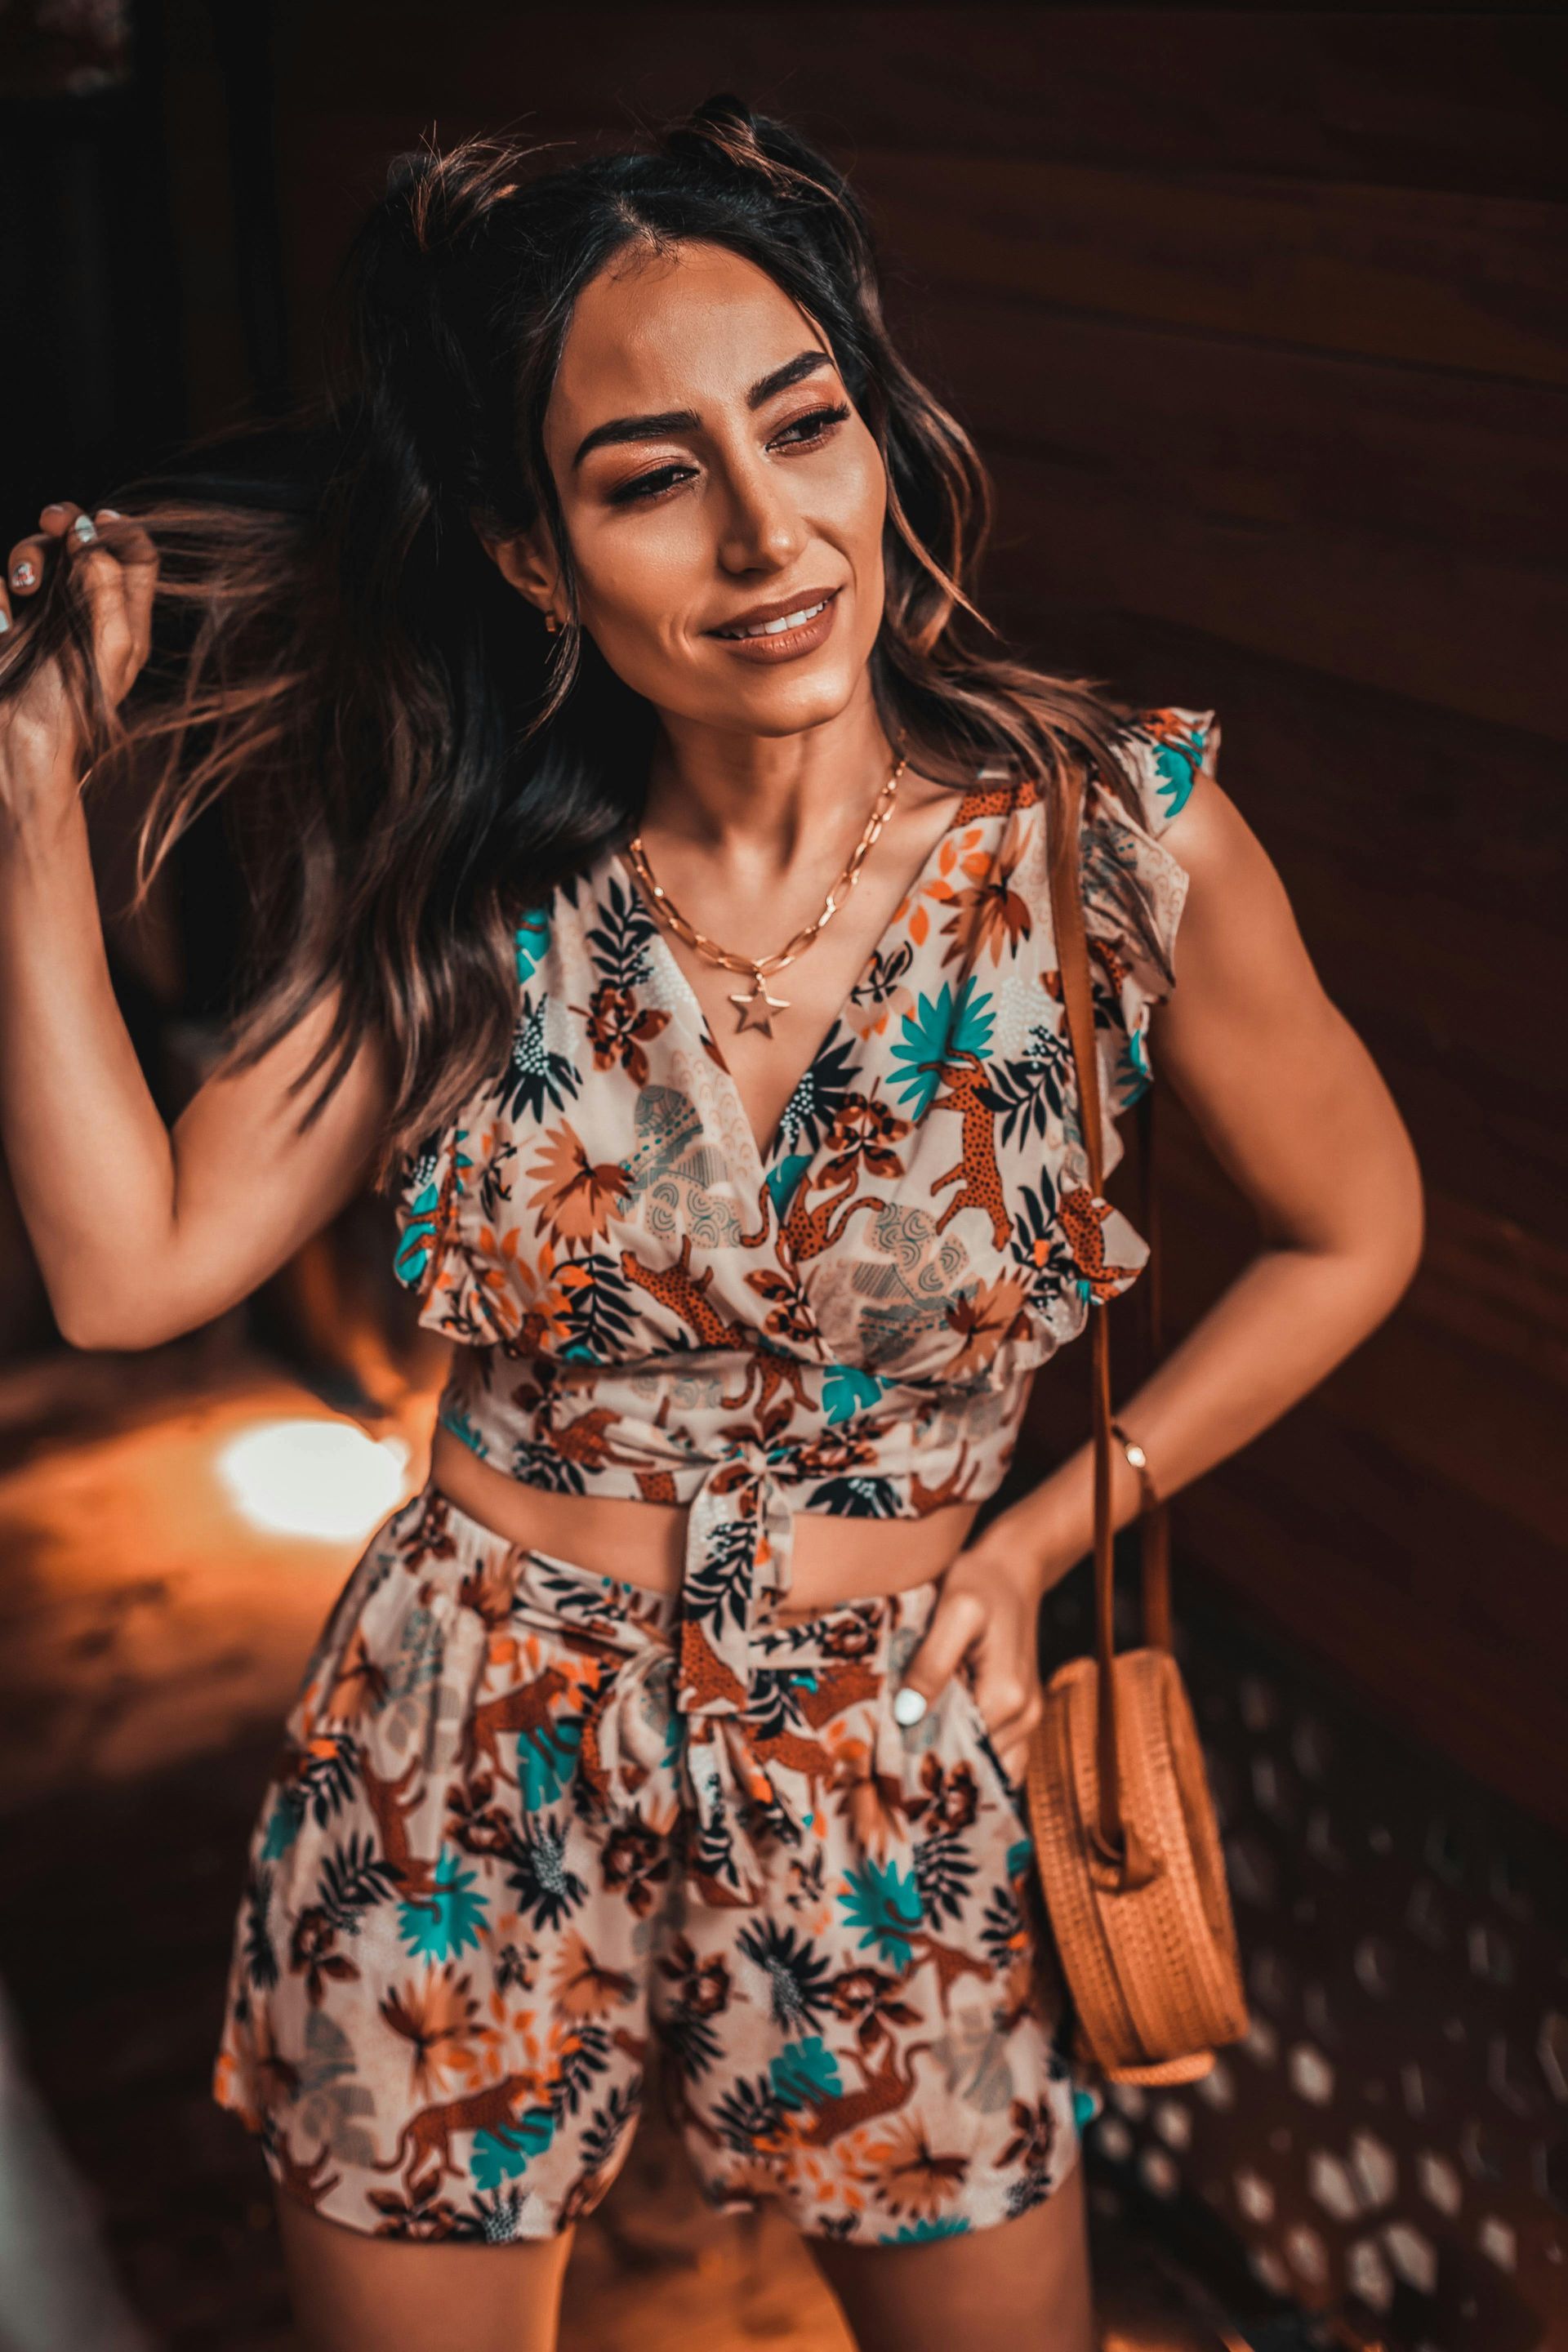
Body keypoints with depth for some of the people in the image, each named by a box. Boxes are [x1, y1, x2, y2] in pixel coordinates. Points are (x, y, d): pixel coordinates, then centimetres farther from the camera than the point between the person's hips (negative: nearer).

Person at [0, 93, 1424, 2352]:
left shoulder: (1119, 836, -12)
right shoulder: (468, 888, -7)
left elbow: (1352, 1234, 3)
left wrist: (1043, 1533, -1)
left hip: (886, 1787, 0)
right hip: (460, 1776, 1)